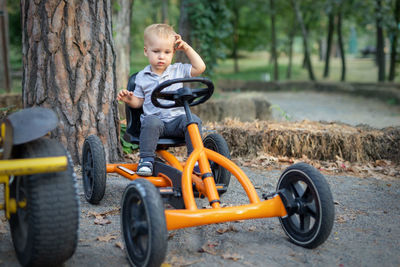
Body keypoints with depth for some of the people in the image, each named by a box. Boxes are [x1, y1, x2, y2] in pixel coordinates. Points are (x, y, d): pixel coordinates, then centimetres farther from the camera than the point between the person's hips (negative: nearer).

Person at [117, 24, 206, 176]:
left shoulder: (178, 70, 11)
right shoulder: (142, 77, 9)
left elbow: (200, 68, 5)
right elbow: (139, 102, 13)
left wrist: (187, 48, 4)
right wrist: (129, 99, -10)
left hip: (176, 119, 1)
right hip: (154, 117, -1)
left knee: (192, 120, -29)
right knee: (151, 122, -36)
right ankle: (146, 159, -25)